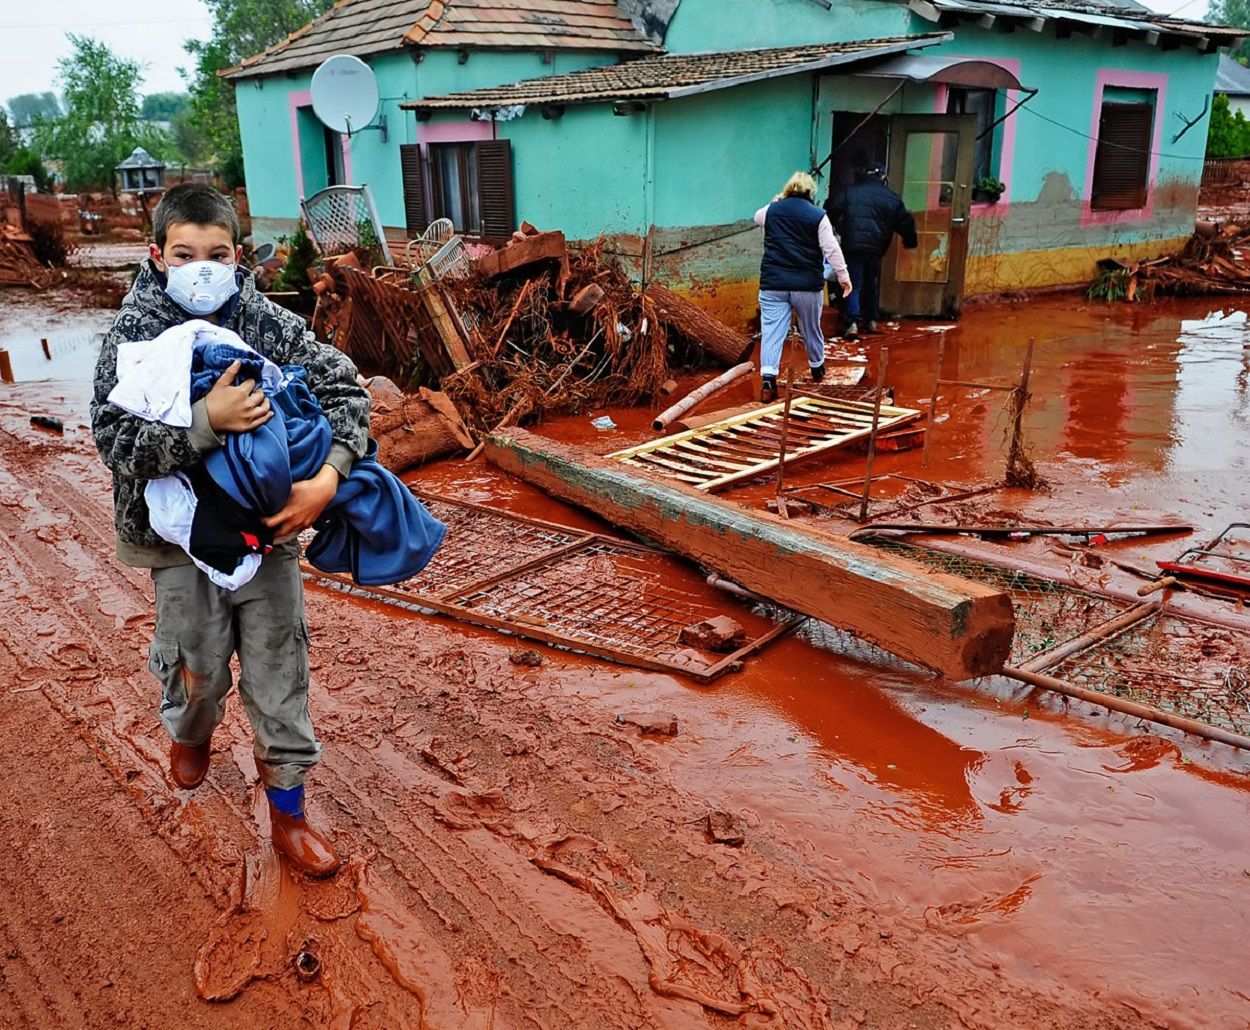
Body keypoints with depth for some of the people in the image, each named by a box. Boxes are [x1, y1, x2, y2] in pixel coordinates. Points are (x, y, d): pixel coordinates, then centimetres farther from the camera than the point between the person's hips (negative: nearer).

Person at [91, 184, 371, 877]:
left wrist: (326, 478, -20)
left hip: (268, 527, 1)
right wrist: (207, 421, -32)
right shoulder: (133, 334, -10)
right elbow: (116, 442, -17)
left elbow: (342, 388, -6)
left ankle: (287, 812, 24)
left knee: (280, 671, 7)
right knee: (199, 669, 16)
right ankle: (190, 732, 54)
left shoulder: (270, 322, -7)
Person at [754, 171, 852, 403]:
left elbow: (757, 217, 30)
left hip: (773, 284, 1)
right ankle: (817, 369, 40)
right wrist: (843, 276, -1)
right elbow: (832, 249, -8)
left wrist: (778, 201, 38)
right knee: (811, 328, 19)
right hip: (807, 285, -1)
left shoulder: (771, 211, 6)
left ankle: (768, 379, -19)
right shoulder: (818, 216, -3)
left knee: (771, 331, -4)